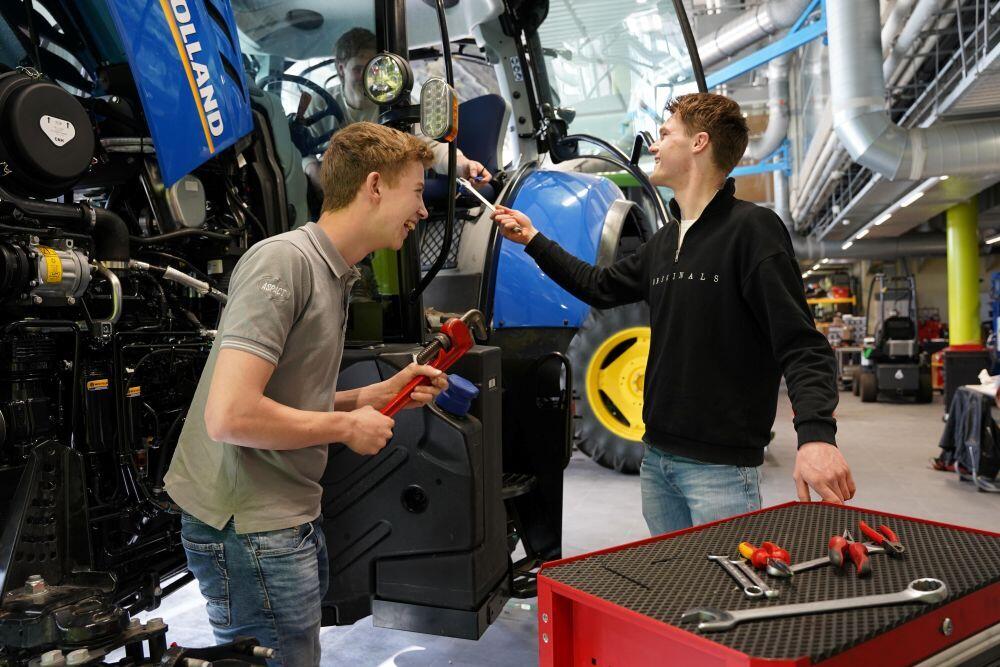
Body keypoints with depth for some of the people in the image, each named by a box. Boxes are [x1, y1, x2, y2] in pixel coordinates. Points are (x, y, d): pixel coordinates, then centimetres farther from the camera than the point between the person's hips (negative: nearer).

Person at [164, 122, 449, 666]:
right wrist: (347, 426, -15)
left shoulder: (335, 275, 11)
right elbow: (230, 415, -27)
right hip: (251, 530, -9)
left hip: (290, 520, 9)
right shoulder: (283, 260, -19)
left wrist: (378, 394, 4)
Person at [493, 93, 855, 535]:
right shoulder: (664, 242, 11)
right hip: (656, 456, 8)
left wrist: (817, 435, -33)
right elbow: (599, 287, 24)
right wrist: (533, 240, 23)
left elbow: (801, 346, -18)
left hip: (722, 465, -8)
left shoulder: (751, 228, -12)